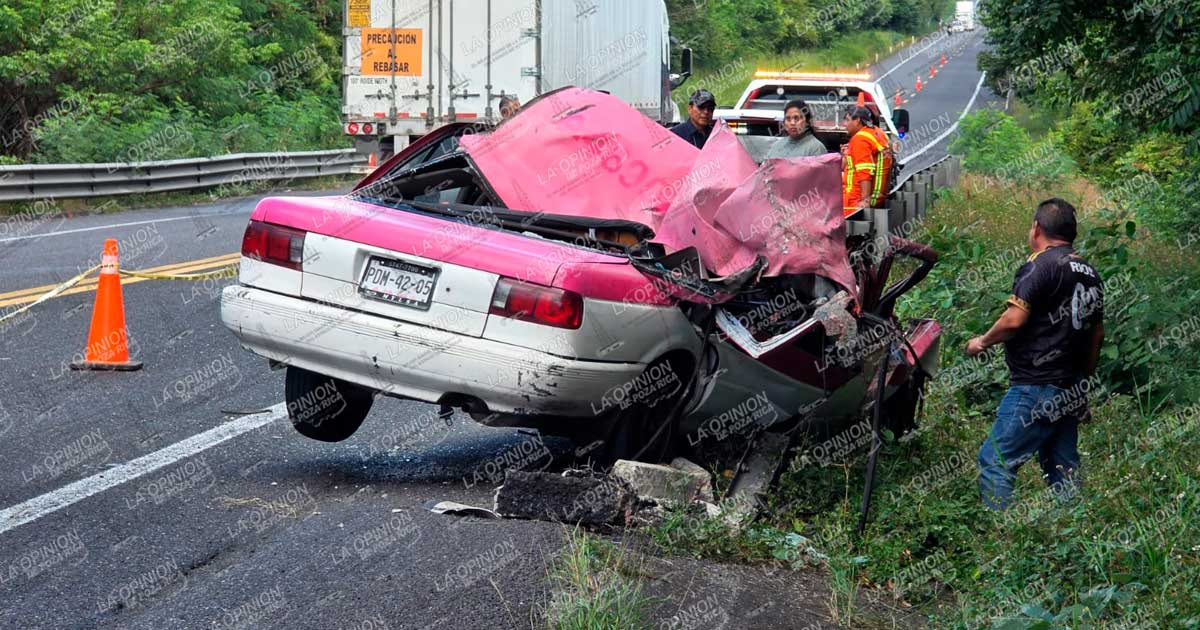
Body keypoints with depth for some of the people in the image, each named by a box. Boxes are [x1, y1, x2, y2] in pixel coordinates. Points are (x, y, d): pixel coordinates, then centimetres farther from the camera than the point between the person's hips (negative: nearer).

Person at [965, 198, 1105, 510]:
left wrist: (982, 342, -2)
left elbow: (1014, 320, -20)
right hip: (1072, 390, 9)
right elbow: (1097, 334, 20)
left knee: (995, 461, -6)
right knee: (1064, 469, 12)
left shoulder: (1040, 265, -11)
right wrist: (1084, 383, 28)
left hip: (1035, 388, -9)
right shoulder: (1090, 273, 15)